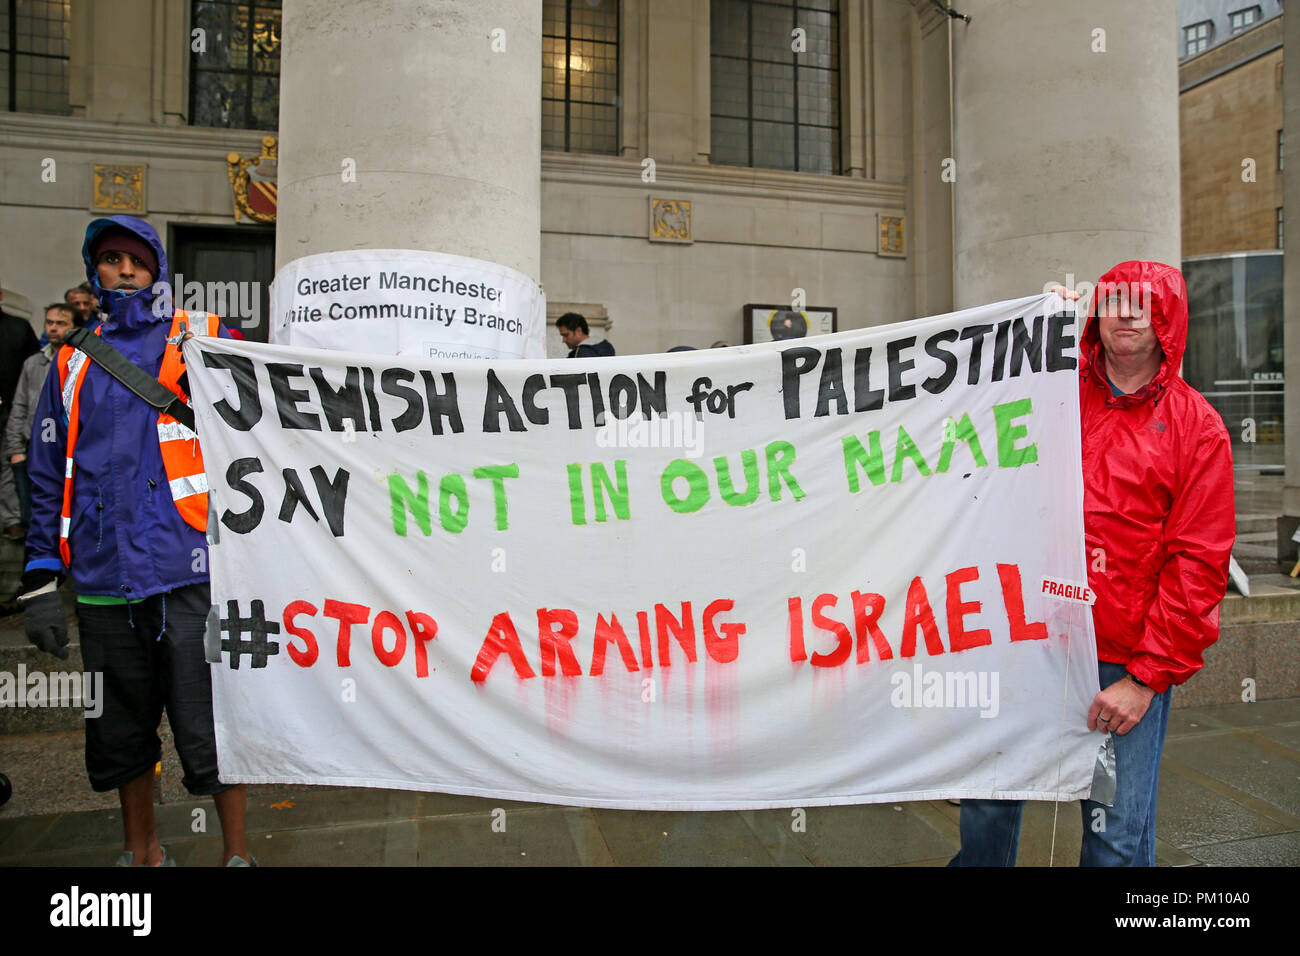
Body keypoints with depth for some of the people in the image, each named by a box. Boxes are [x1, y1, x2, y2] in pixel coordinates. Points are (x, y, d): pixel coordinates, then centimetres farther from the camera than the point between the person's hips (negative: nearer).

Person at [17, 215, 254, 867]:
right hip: (103, 576, 5)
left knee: (207, 726, 0)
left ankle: (237, 853, 19)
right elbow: (48, 476, 14)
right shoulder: (73, 361, 14)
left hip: (187, 570, -4)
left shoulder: (201, 343, 3)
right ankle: (141, 850, 37)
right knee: (121, 728, 17)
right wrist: (40, 578, 10)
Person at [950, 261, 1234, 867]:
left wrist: (1146, 678, -8)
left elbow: (1198, 564, -3)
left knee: (1117, 840, 7)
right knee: (986, 808, 11)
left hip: (1126, 665, -1)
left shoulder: (1197, 427, 1)